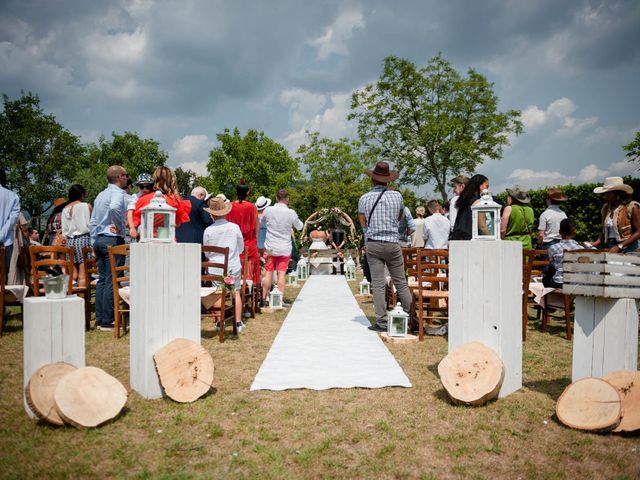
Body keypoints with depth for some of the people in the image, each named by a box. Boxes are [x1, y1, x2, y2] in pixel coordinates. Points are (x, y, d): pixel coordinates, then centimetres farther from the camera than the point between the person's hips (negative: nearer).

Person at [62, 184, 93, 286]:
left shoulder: (65, 209, 12)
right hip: (84, 238, -5)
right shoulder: (86, 206, -2)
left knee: (73, 273, 7)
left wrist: (68, 240, 19)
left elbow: (64, 230, 13)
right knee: (83, 273, -6)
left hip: (70, 240, 5)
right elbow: (90, 224, -4)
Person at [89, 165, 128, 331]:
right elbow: (114, 207, -33)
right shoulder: (118, 193, -9)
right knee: (112, 281, -6)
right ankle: (107, 321, -3)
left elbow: (92, 222, 19)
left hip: (99, 239, 9)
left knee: (102, 279, 10)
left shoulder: (101, 194, 18)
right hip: (113, 239, -9)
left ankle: (99, 319, 13)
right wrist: (119, 226, -18)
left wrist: (94, 243, 20)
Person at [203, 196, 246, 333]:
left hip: (215, 268, 0)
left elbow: (207, 253, 4)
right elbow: (241, 248, 5)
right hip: (233, 267, 0)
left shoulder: (208, 230, -8)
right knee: (236, 293, 14)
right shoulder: (234, 227, -8)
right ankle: (238, 322, 15)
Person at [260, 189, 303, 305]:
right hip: (285, 248, -1)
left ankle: (264, 299, 14)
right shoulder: (291, 213, -11)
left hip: (270, 247, 1)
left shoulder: (268, 211, -7)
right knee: (281, 273, 4)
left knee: (268, 272, 9)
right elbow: (299, 227, 5)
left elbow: (260, 222, 12)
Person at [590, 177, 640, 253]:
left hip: (629, 249, -4)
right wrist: (596, 243, -3)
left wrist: (619, 247, -16)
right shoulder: (606, 208, 10)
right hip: (610, 249, 4)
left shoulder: (632, 207, -5)